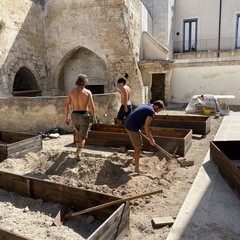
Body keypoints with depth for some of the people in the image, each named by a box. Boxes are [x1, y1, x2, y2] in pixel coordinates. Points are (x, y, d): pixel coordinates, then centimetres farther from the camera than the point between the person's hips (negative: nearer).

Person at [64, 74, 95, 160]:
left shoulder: (72, 91, 1)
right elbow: (92, 107, -12)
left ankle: (78, 148, 32)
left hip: (74, 116, 3)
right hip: (84, 116, -3)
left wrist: (66, 118, 5)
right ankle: (79, 153, -5)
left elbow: (66, 105, -3)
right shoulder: (88, 92, -7)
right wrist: (92, 116, 6)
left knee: (78, 132, 30)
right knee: (83, 136, 10)